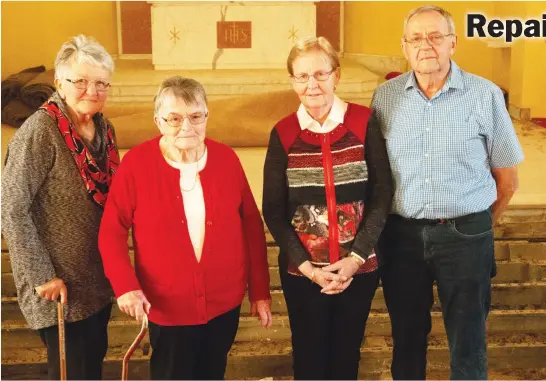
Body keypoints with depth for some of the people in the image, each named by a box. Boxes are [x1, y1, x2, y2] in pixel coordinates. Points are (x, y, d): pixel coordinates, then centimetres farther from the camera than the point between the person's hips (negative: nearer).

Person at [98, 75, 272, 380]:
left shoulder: (226, 158, -4)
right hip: (167, 306, -2)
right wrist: (125, 285, -20)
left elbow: (252, 226, 1)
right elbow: (112, 232, -7)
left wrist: (260, 290, 3)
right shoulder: (136, 163, -11)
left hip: (224, 301, 3)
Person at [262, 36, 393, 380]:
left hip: (359, 267, 0)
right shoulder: (283, 133, -4)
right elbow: (273, 210, -2)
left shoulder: (364, 123, -5)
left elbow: (383, 194, -4)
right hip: (302, 271, 0)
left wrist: (355, 258, -12)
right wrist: (306, 266, -10)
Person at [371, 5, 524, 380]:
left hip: (465, 236, -1)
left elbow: (507, 178, 3)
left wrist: (479, 226, 10)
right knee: (407, 340, 16)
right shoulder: (385, 96, 1)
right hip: (401, 234, 2)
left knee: (468, 346, 10)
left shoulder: (485, 95, -5)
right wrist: (384, 226, 7)